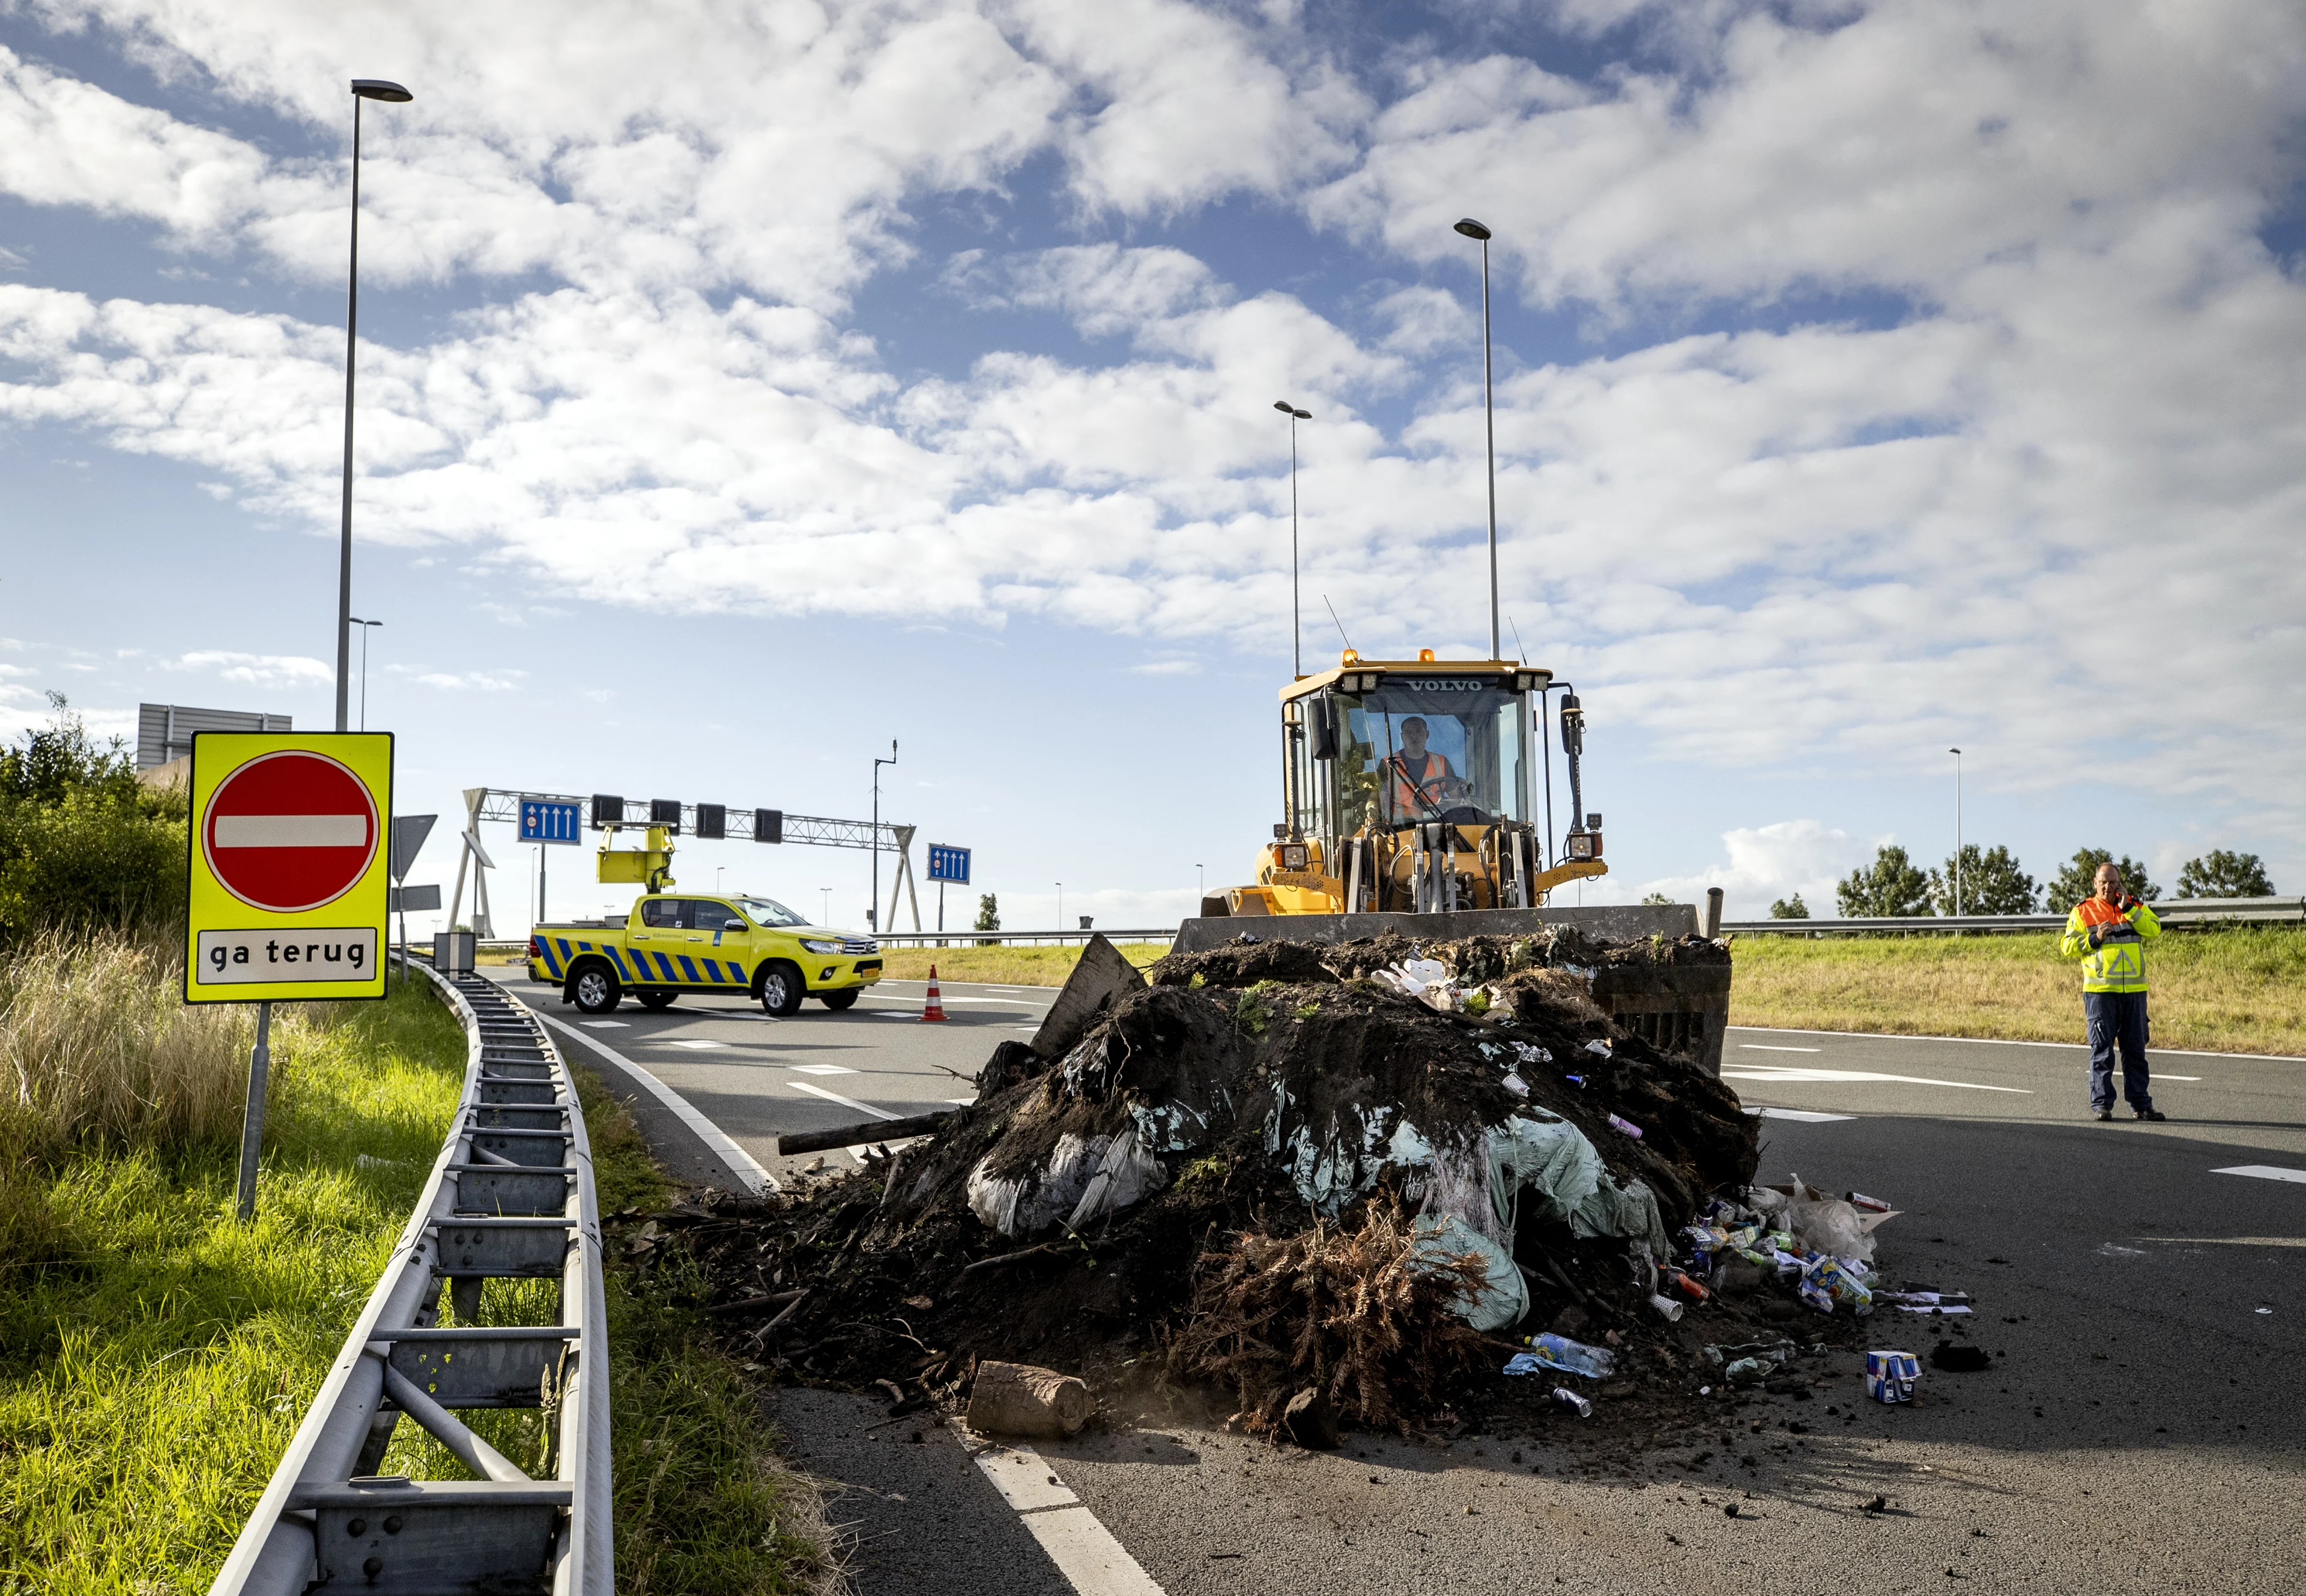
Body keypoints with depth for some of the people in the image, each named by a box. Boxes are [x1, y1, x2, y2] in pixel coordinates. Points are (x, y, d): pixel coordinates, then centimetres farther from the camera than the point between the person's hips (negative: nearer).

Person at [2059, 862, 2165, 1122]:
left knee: (2136, 1049, 8)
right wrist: (2094, 939, -12)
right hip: (2099, 991, -3)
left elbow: (2154, 930, -5)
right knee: (2102, 1050, -2)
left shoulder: (2135, 907, 12)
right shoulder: (2083, 911, 5)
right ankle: (2102, 1104, 2)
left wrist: (2127, 909, -10)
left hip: (2134, 990, 3)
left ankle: (2141, 1103, 14)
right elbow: (2067, 946, 2)